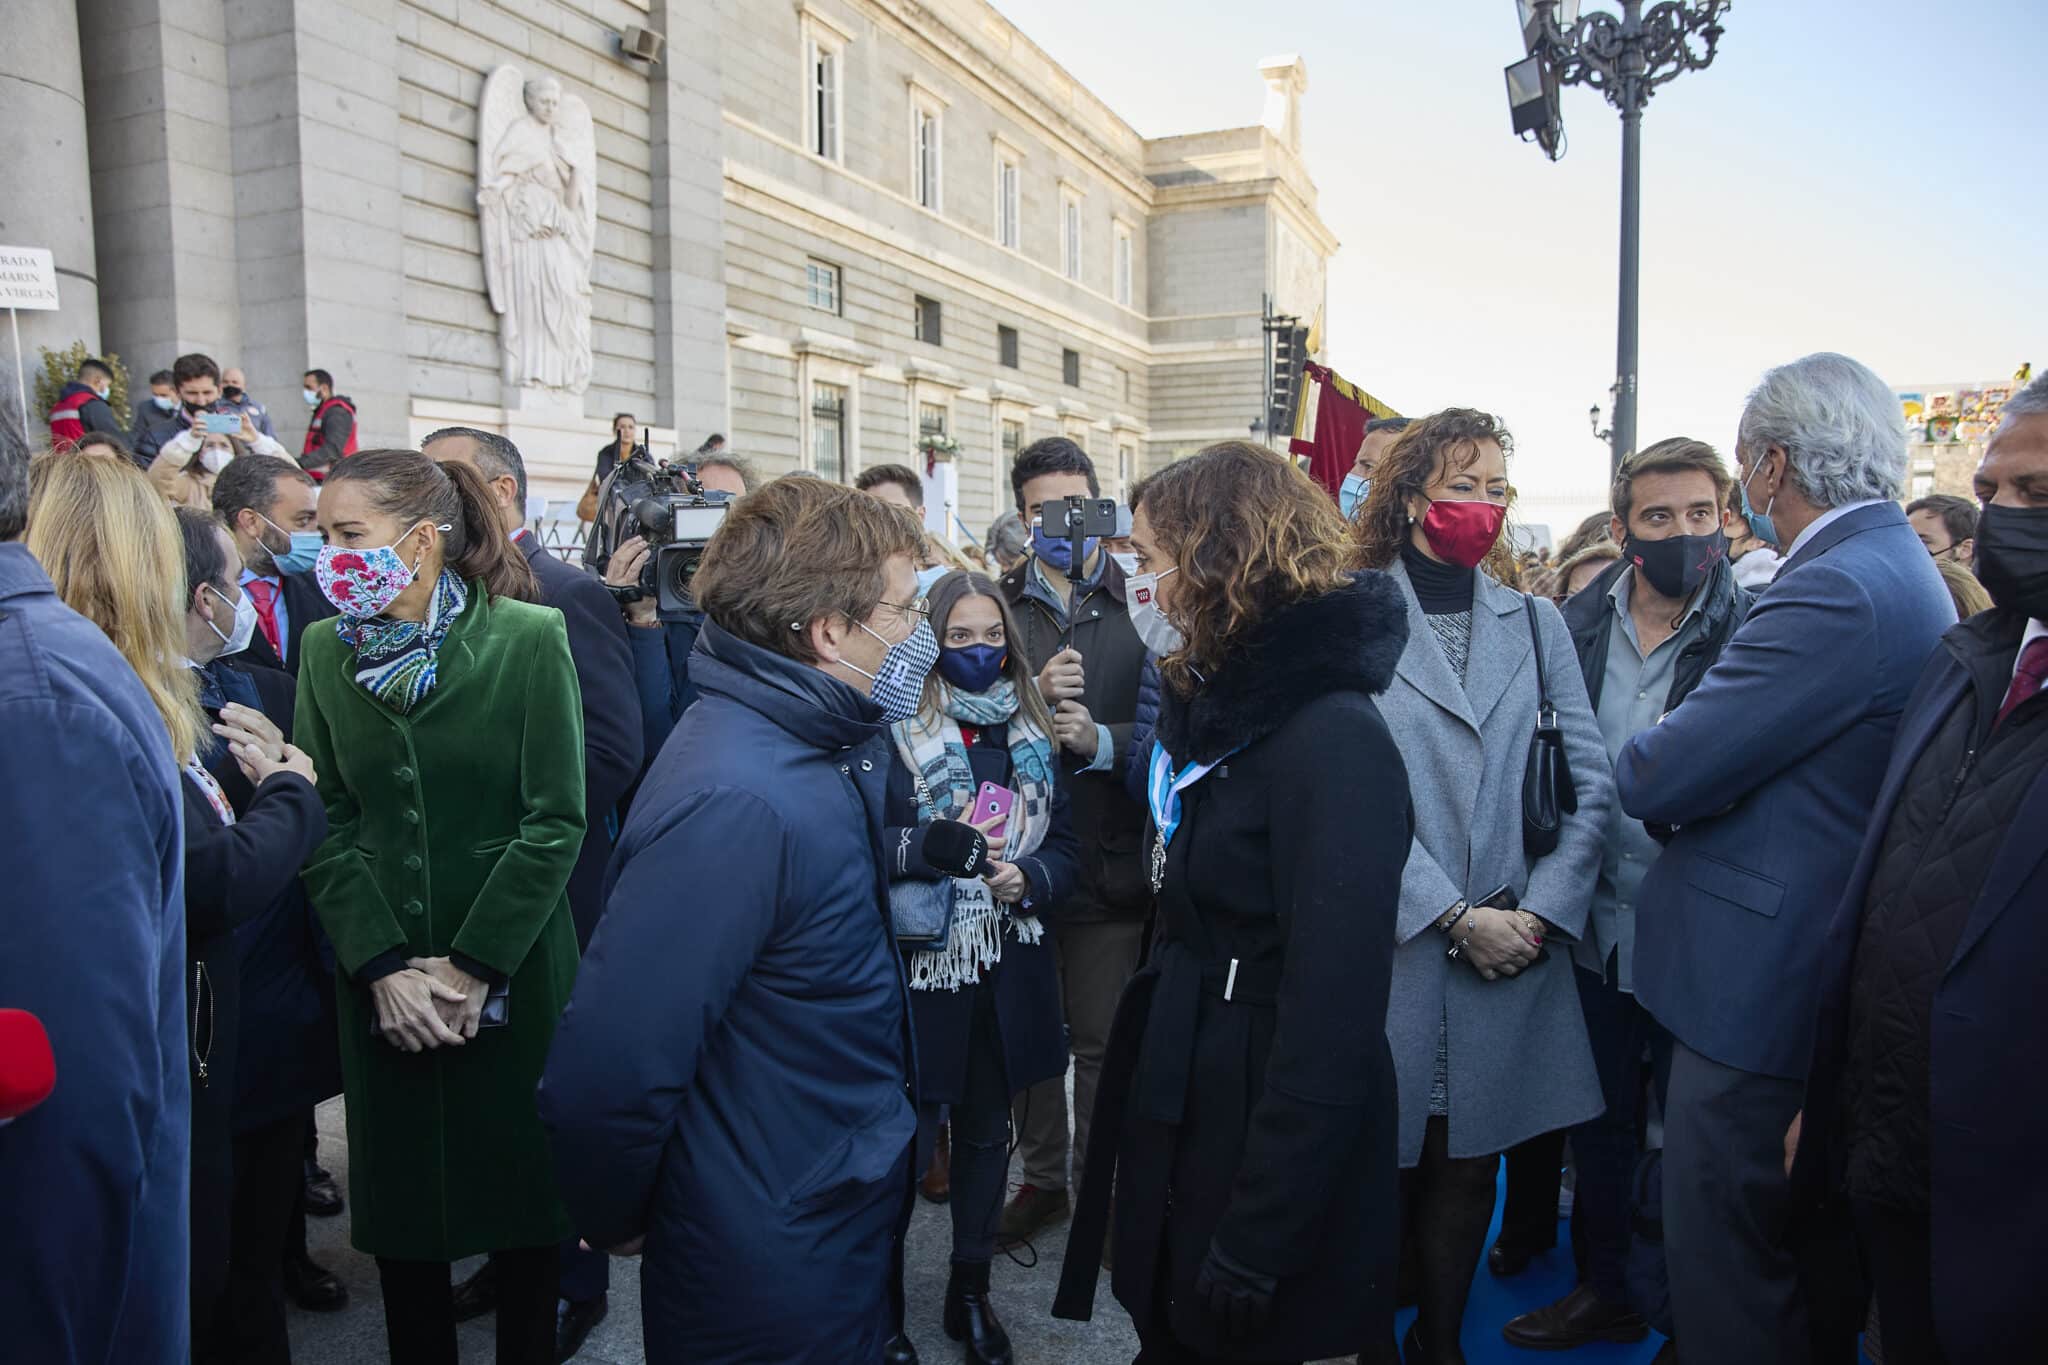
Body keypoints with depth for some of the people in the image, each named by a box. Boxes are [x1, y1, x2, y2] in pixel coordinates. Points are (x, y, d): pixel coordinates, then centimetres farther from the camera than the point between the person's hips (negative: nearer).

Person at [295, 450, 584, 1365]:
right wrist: (385, 965, -10)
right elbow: (326, 824, 0)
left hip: (514, 975, -3)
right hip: (380, 985, 3)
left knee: (520, 1188, 10)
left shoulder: (529, 639, -10)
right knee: (399, 1206, 12)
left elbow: (556, 821, -11)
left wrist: (474, 966, -14)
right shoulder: (327, 650, 2)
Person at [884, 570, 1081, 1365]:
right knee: (907, 1138, 2)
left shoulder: (1033, 737, 7)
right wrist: (933, 845, -29)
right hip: (920, 966, -4)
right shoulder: (898, 731, -7)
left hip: (1008, 971, 4)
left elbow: (1064, 849, 8)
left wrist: (1028, 877, -12)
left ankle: (971, 1292, 35)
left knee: (987, 1132, 16)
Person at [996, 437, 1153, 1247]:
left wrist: (1102, 741, -23)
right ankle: (1042, 1174, 35)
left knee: (1104, 1042, 10)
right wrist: (1030, 696, -20)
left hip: (1110, 862, -2)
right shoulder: (997, 606, 3)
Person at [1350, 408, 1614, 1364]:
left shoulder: (1536, 623, 10)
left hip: (1515, 950, 4)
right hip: (1391, 944, -3)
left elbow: (1591, 784, 5)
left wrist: (1543, 908, -7)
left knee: (1471, 1163, 13)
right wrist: (1456, 915, -13)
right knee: (1383, 1161, 5)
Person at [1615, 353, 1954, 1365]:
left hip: (1761, 991, -11)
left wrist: (1644, 753, -2)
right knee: (1810, 1278, 25)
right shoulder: (1905, 572, 11)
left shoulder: (1836, 592, -23)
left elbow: (1654, 779, -22)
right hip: (1827, 987, 11)